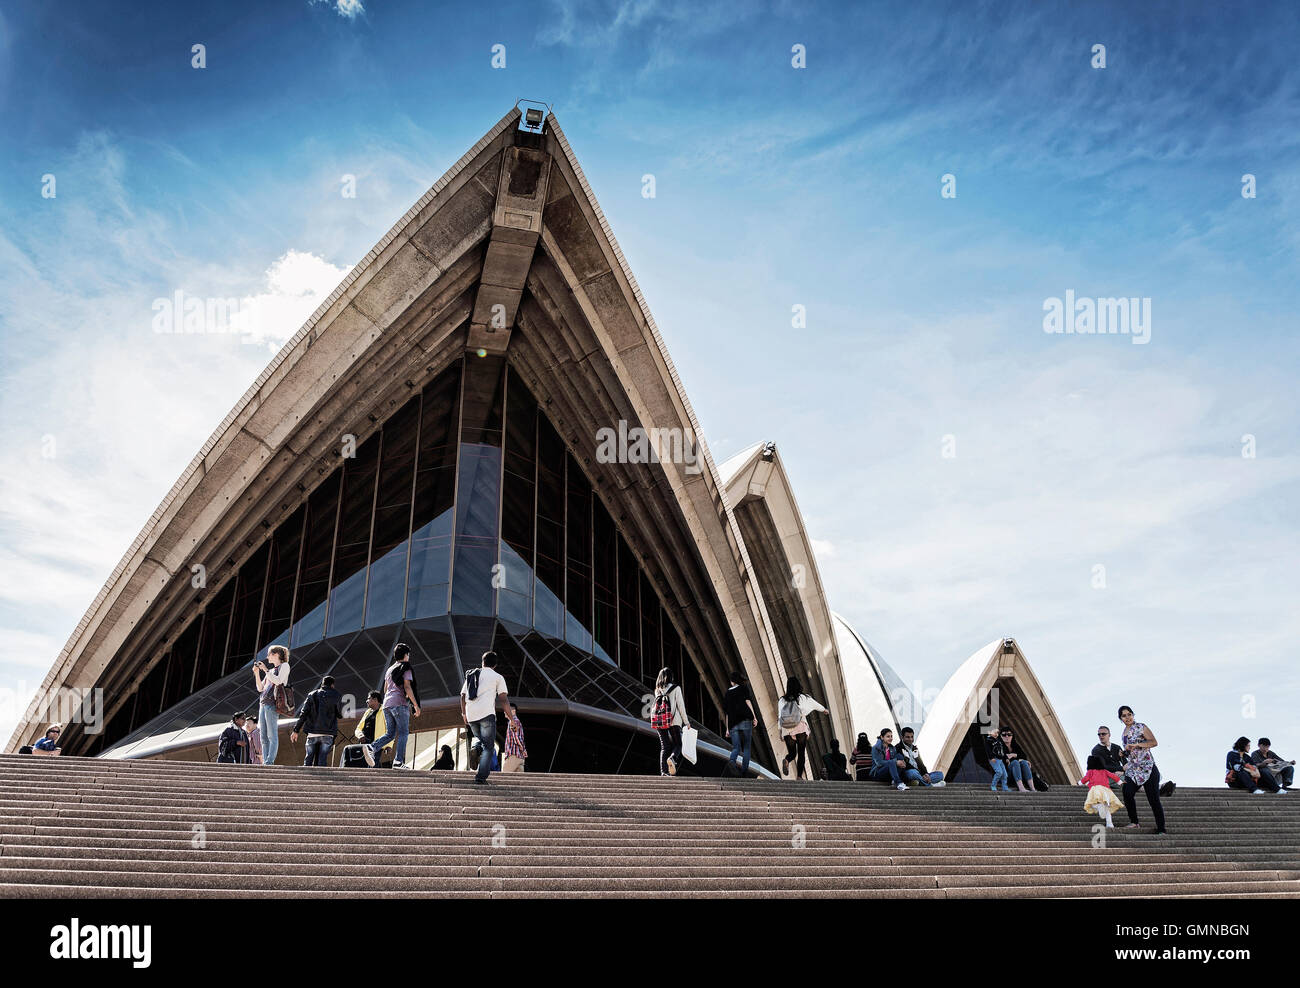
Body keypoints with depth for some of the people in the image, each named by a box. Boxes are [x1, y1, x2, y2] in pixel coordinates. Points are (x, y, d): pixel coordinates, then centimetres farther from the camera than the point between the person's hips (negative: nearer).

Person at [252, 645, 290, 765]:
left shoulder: (284, 665, 4)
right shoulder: (271, 671, 26)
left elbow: (278, 681, -12)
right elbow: (260, 688, 22)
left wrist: (265, 670, -8)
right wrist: (256, 673, 12)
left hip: (272, 704, -8)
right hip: (263, 704, 8)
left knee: (272, 736, -13)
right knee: (264, 737, 3)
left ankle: (270, 762, -18)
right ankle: (265, 763, 2)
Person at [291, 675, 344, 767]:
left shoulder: (312, 695, 8)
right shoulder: (336, 696, 3)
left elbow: (303, 714, 2)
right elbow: (340, 714, 8)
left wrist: (296, 730, 4)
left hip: (313, 732, 1)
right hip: (328, 733, -1)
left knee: (308, 759, 8)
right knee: (322, 759, 1)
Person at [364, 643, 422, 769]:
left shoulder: (390, 669, 23)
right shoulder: (405, 668, 0)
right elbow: (407, 687, -10)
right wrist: (416, 705, -10)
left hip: (387, 703, 7)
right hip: (400, 703, -7)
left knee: (390, 734, 8)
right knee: (403, 733, -4)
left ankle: (371, 748, -14)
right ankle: (398, 762, -12)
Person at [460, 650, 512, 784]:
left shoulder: (471, 675, 19)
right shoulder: (498, 677, 6)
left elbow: (462, 696, 19)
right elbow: (504, 699, -1)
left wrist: (463, 713, 32)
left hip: (471, 716, 5)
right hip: (487, 714, -5)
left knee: (479, 740, 26)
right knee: (488, 747, 2)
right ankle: (481, 776, -11)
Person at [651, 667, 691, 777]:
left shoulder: (657, 690, 11)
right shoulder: (675, 688, -1)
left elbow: (658, 705, 14)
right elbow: (680, 706, -3)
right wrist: (686, 721, 3)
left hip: (660, 722, 4)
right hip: (674, 720, -4)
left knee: (664, 746, 9)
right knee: (678, 744, 3)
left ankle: (663, 771, -1)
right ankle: (672, 758, -27)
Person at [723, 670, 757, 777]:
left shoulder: (728, 693, 18)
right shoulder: (744, 688, 9)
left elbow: (726, 712, 16)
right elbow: (748, 701, -7)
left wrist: (727, 728, 18)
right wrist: (754, 717, -11)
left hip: (733, 724, 3)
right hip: (745, 721, -3)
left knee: (736, 748, 4)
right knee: (747, 748, 5)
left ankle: (732, 762, -27)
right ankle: (744, 771, -4)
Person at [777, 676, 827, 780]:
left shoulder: (782, 700, 7)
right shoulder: (803, 698, 5)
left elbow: (780, 716, 3)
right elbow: (816, 705, 24)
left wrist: (780, 731, 7)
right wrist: (824, 710, 44)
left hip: (787, 731, 2)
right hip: (801, 729, -2)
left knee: (792, 753, 10)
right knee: (801, 753, 6)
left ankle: (786, 760, -23)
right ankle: (799, 776, -4)